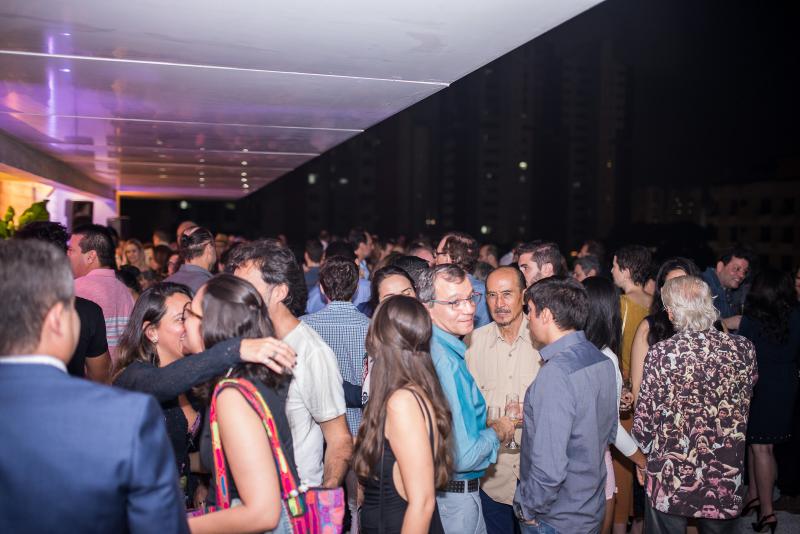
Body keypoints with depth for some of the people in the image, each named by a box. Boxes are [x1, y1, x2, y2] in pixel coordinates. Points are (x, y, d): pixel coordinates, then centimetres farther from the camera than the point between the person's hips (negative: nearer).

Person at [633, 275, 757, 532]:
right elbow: (745, 404, 8)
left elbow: (644, 416, -10)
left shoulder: (660, 354, -18)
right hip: (726, 477, 3)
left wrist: (641, 458, 7)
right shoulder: (744, 349, -9)